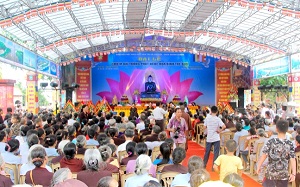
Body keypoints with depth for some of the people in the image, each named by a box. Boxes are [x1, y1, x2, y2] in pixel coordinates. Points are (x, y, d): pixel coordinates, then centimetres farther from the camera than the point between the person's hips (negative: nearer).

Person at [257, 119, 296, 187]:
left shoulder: (270, 142, -10)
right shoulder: (290, 144, -7)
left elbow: (264, 155, -8)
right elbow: (292, 160, -11)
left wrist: (258, 166, 3)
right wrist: (293, 174, -6)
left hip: (271, 173, -1)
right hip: (284, 175, 1)